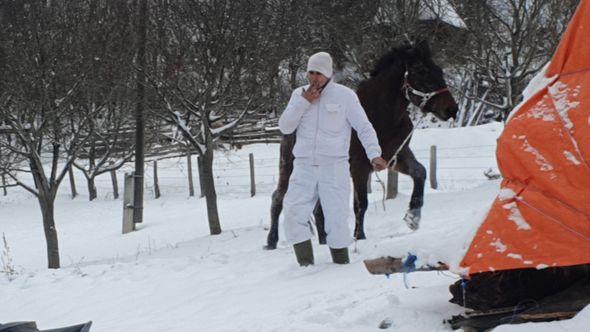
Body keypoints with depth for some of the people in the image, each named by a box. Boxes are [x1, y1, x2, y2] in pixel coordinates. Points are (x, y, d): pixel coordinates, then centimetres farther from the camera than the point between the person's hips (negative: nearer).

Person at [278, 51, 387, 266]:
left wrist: (374, 154, -15)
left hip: (334, 166, -3)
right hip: (304, 167, 3)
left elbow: (364, 128, -1)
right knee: (292, 211, -9)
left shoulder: (344, 95, 1)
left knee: (337, 217, -7)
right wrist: (304, 102, -6)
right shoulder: (299, 94, 11)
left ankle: (341, 264, 6)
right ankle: (306, 263, 0)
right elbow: (284, 127, 4)